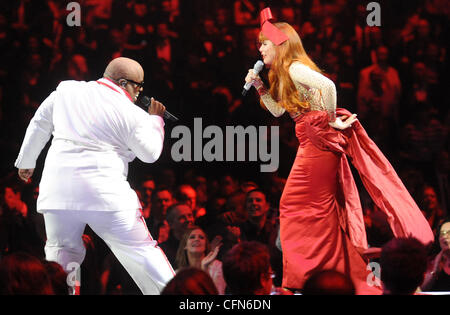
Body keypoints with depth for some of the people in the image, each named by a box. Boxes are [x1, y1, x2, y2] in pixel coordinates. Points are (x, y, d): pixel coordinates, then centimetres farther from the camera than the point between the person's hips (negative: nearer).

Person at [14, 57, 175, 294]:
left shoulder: (67, 90, 10)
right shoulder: (132, 114, -3)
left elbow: (39, 125, 20)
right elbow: (150, 154, 7)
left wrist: (26, 161, 33)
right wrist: (155, 119, 22)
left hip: (57, 191, 3)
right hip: (106, 194, -3)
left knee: (61, 252, 17)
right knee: (141, 251, 6)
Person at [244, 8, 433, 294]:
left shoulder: (295, 68, -13)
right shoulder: (283, 76, 18)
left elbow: (327, 85, -29)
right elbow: (278, 110, 23)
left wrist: (331, 119, -19)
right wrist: (260, 87, 13)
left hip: (318, 142, -10)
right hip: (314, 144, 10)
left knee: (295, 206, -5)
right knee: (322, 210, 12)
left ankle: (302, 275, -2)